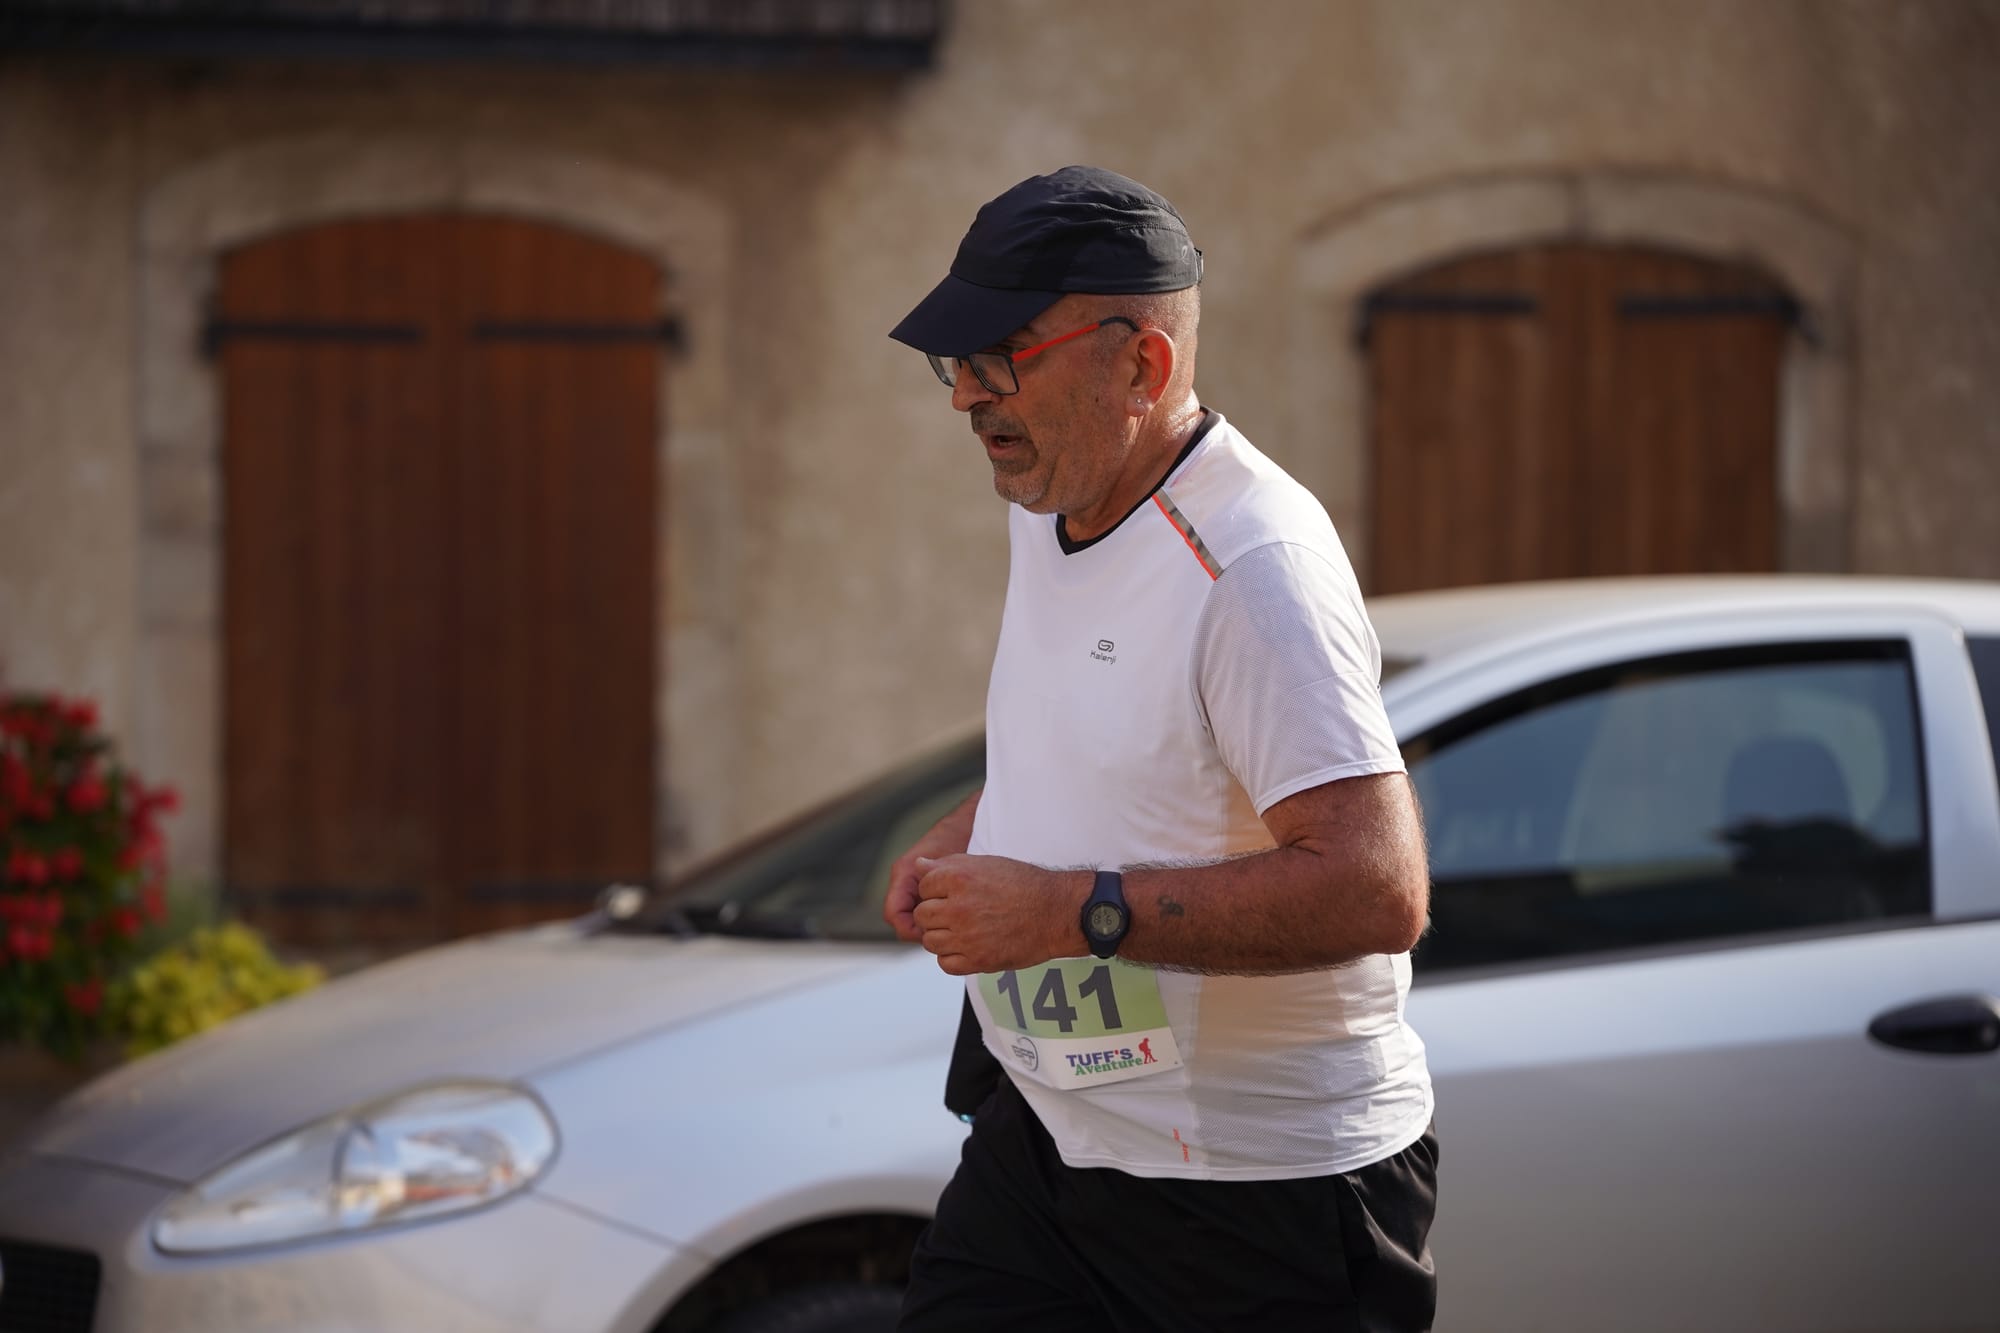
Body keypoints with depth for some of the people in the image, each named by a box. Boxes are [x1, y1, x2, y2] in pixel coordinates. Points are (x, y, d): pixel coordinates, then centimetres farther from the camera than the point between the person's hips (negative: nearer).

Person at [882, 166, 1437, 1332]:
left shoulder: (1257, 568, -21)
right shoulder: (1047, 514, 9)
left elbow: (1378, 890, -29)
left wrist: (1069, 912, -27)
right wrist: (973, 835, 8)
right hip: (1042, 1138, 8)